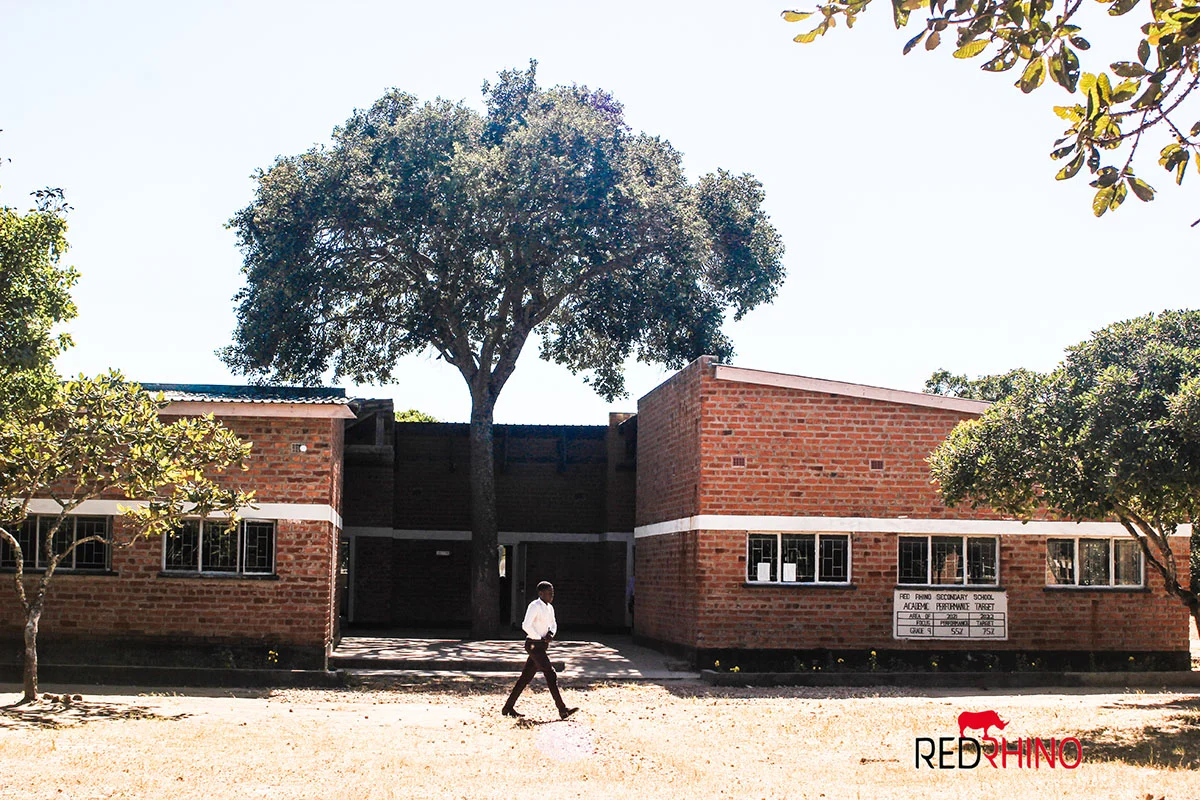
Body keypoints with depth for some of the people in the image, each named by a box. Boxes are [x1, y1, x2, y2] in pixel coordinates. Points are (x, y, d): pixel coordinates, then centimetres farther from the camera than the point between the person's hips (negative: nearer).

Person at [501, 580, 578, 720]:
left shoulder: (549, 607, 14)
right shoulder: (535, 606, -13)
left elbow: (553, 624, 24)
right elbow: (526, 625, -22)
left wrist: (551, 633, 1)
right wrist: (540, 638, -16)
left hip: (541, 646, 9)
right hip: (534, 645, -9)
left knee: (526, 677, 11)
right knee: (550, 674, -12)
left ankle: (508, 707, 18)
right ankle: (562, 710, -13)